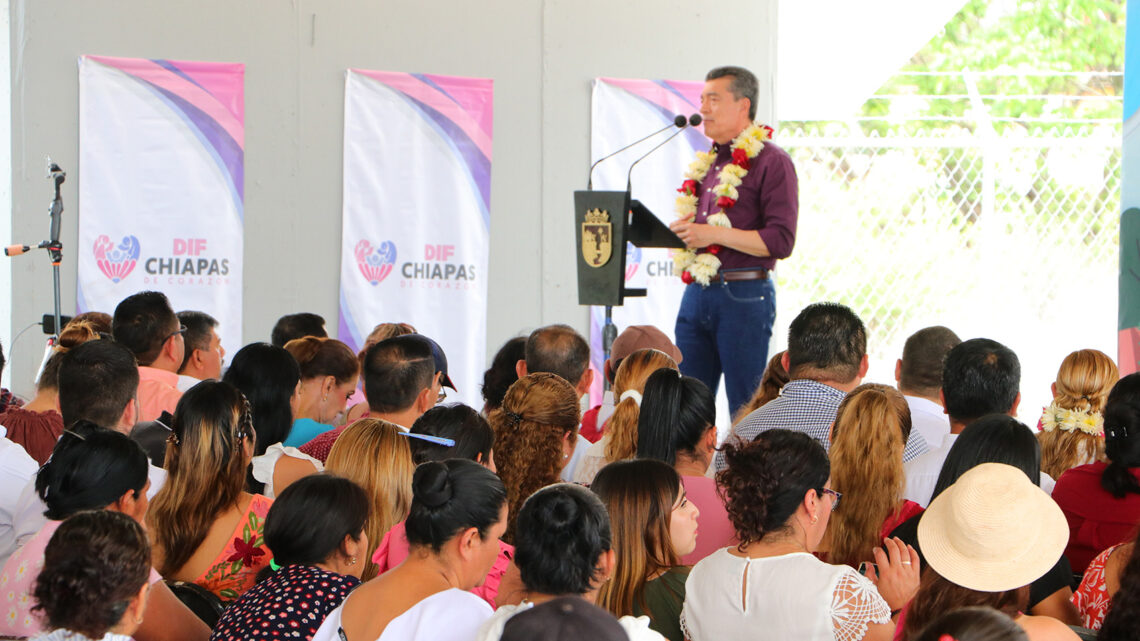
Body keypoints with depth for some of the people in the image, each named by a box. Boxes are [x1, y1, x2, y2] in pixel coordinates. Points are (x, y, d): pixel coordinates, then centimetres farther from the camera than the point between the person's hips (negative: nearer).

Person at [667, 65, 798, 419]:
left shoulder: (770, 161, -6)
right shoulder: (707, 161, 18)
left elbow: (780, 241, -14)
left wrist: (715, 234, -17)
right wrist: (678, 231, 6)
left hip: (744, 297, -7)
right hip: (697, 293, 8)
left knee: (746, 413, -4)